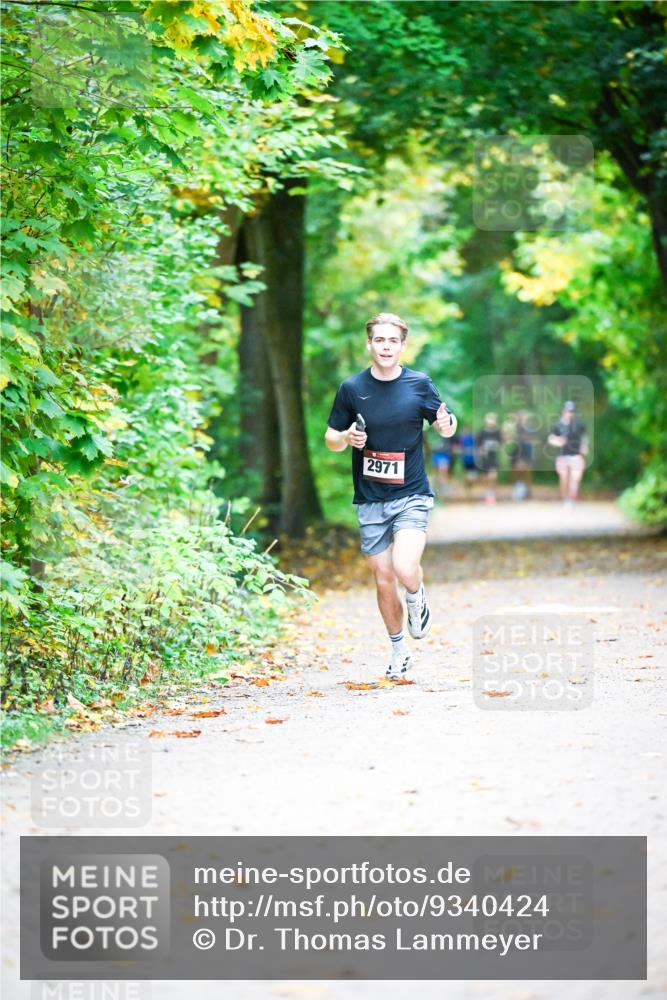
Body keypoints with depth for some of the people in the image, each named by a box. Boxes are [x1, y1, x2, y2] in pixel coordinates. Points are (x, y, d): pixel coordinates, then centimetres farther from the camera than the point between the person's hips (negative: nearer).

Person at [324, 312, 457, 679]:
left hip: (411, 496, -2)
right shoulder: (351, 388, 0)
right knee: (384, 582, 6)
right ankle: (399, 652, 26)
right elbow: (330, 439, 8)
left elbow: (447, 427, 9)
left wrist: (446, 424, -15)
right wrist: (346, 437, -15)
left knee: (405, 569, -22)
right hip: (370, 501, 2)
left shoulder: (419, 384, -1)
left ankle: (417, 600, 14)